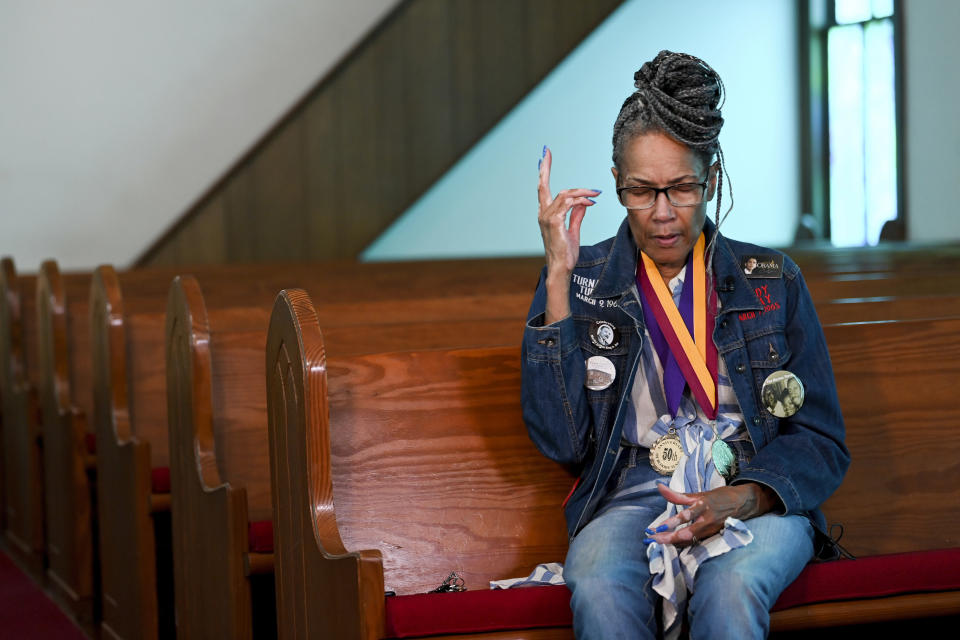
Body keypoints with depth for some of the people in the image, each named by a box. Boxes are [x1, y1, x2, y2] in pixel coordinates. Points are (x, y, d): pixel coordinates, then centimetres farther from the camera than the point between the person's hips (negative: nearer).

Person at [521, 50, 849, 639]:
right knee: (600, 587, -35)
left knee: (729, 588, -35)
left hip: (757, 498, 0)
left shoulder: (773, 283, 11)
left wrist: (741, 499, -13)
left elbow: (821, 441, 9)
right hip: (633, 496, 0)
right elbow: (561, 440, -5)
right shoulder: (582, 282, 9)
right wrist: (560, 279, -8)